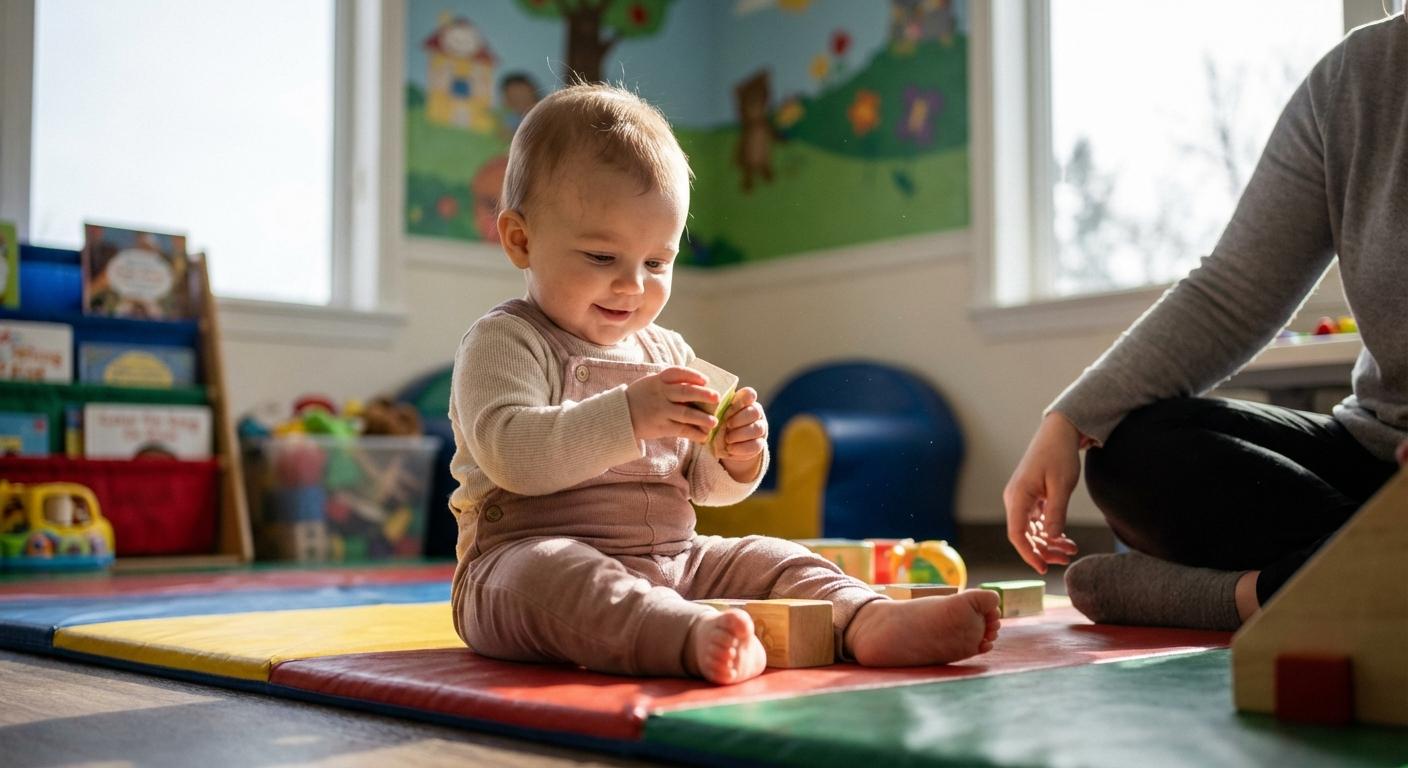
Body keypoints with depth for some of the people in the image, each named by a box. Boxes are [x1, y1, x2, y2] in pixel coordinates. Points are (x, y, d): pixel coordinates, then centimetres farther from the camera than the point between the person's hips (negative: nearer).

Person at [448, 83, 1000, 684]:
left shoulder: (667, 353, 17)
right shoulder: (503, 341, -4)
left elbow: (702, 484, 20)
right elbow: (510, 454, -21)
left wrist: (735, 460, -4)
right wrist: (625, 417, -30)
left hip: (673, 563, 7)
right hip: (530, 560, -7)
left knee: (765, 558, -8)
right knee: (550, 574, -37)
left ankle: (869, 620, -33)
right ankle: (694, 637, -63)